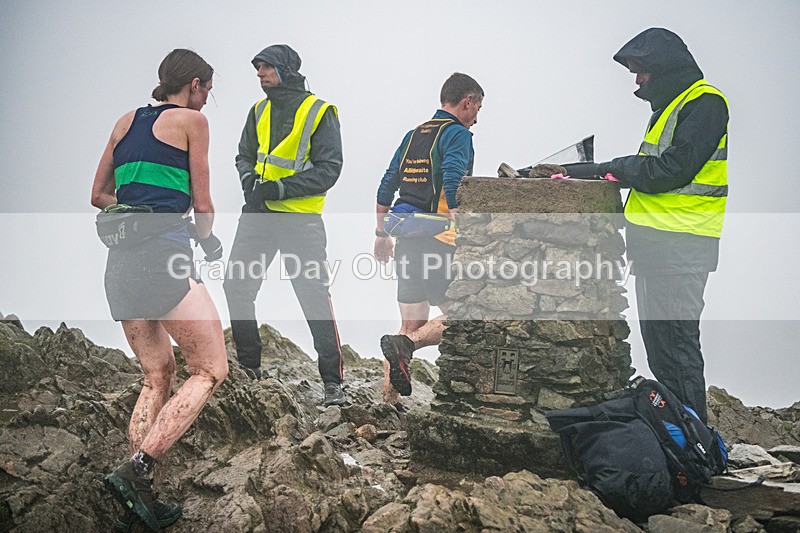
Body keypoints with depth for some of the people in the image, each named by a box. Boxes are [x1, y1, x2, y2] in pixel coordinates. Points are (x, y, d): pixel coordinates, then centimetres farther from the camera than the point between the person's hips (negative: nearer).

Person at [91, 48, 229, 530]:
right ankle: (137, 469, -17)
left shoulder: (126, 122, 21)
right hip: (164, 255, -7)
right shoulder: (191, 120, 3)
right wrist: (209, 242, 23)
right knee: (211, 370, -2)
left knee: (158, 376, 15)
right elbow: (202, 205, 4)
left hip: (120, 259, 7)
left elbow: (100, 195, 25)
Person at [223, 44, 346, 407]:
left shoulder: (320, 112, -6)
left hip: (301, 218, -6)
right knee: (236, 287, 6)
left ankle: (333, 381, 2)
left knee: (315, 299, -7)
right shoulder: (259, 111, 12)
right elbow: (245, 156, 20)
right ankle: (248, 366, 23)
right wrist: (249, 180, -3)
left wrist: (281, 188, -19)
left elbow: (329, 169, -11)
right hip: (258, 214, 6)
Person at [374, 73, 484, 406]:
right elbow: (453, 183, -20)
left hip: (406, 240, 8)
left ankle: (390, 398, 6)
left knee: (413, 324, 11)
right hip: (438, 241, -8)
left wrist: (381, 235, 24)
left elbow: (386, 189, 19)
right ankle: (402, 345, -23)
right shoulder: (457, 134, -3)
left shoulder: (413, 135, 19)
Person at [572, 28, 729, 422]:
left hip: (679, 245, -10)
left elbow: (674, 168, -18)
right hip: (656, 242, 10)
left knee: (674, 341, -9)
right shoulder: (671, 104, 23)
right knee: (656, 338, 13)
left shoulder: (704, 102, -9)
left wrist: (621, 169, -7)